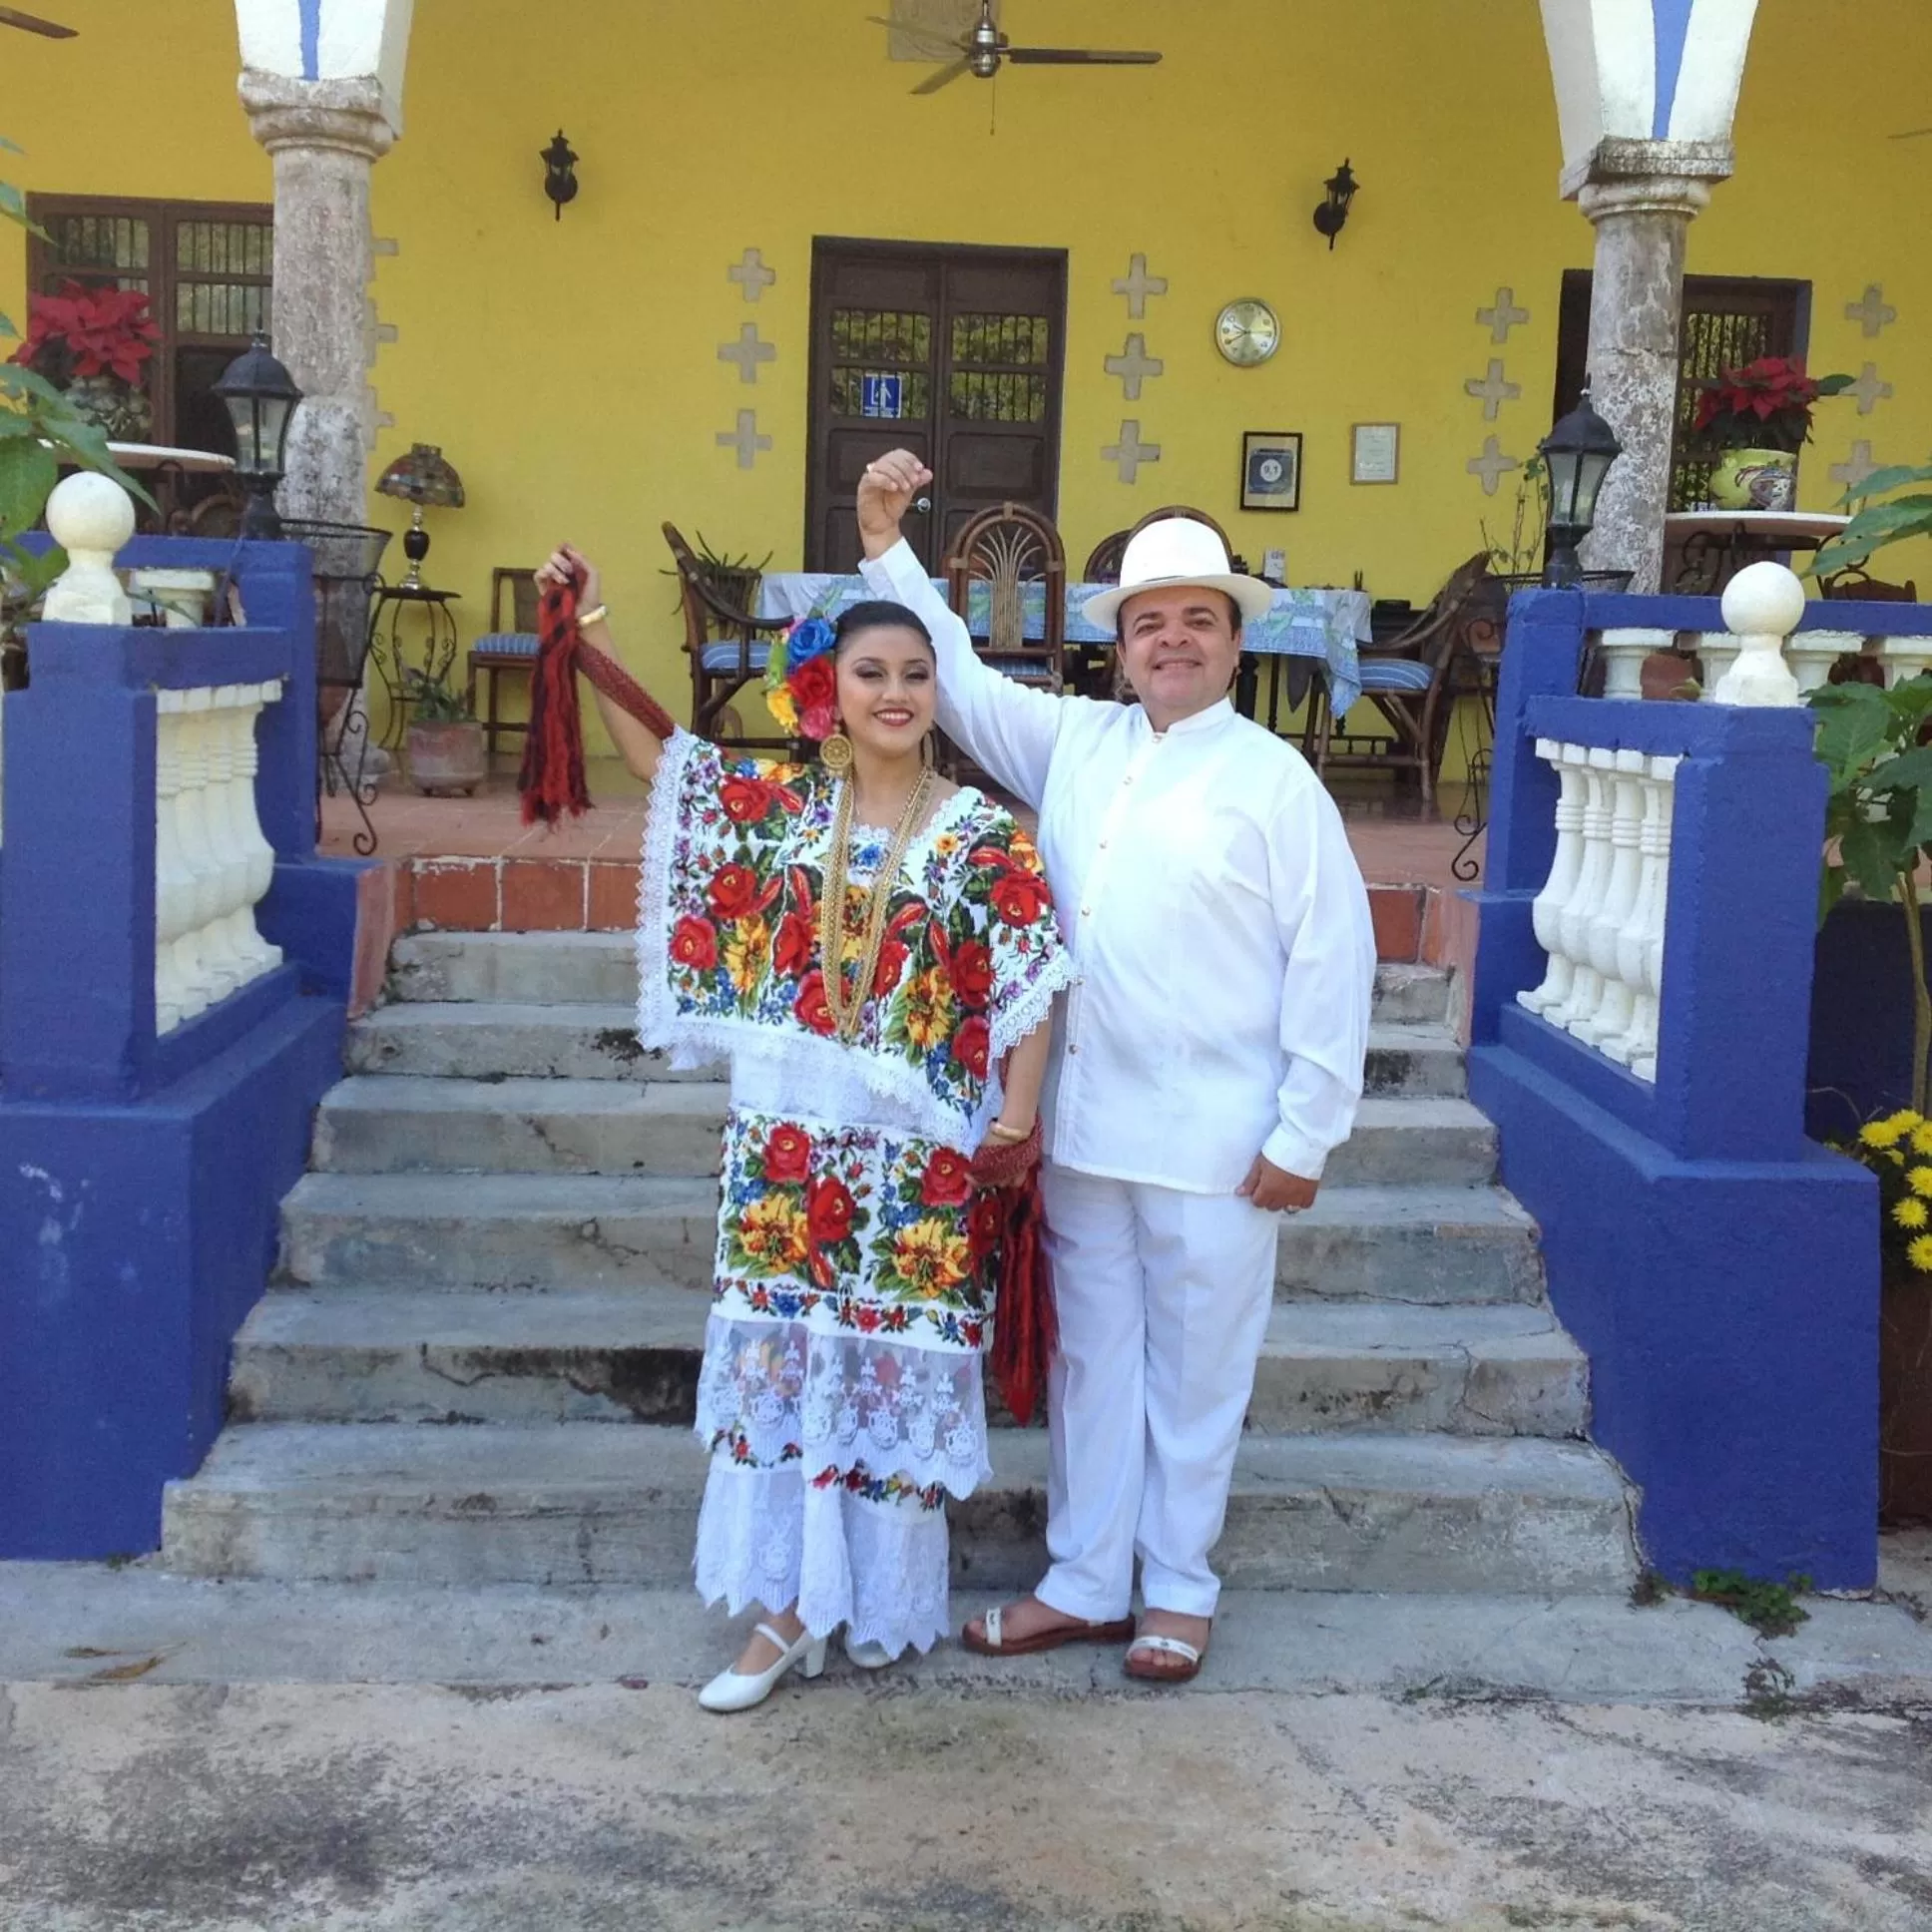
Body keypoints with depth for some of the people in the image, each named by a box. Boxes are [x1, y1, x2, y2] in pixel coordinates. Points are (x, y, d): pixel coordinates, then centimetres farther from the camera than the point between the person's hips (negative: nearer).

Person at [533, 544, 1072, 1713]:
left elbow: (1027, 985, -6)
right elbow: (656, 754, 7)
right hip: (791, 1137, 3)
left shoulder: (985, 835, -4)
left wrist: (1020, 1106, -16)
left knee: (893, 1363, 5)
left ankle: (880, 1599, 22)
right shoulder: (779, 802, 4)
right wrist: (590, 625, 2)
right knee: (785, 1353, 7)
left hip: (918, 1151, -3)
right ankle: (788, 1605, 17)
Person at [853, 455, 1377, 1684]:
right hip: (1084, 1128, 5)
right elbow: (958, 679, 16)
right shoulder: (1075, 743, 9)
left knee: (1196, 1374, 8)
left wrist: (1305, 1136, -10)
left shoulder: (1274, 779, -7)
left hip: (1215, 1149, -5)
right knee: (1090, 1362, 15)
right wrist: (887, 546, 7)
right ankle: (1084, 1582, 28)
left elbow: (1334, 963, -8)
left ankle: (1180, 1591, 25)